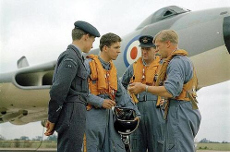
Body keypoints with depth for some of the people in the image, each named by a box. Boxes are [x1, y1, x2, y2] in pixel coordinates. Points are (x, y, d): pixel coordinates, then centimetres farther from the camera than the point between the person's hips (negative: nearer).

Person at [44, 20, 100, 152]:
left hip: (74, 118, 10)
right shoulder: (71, 58, -11)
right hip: (71, 117, -10)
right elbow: (58, 91, -18)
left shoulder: (75, 57, 20)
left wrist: (52, 118, 16)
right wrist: (52, 119, -12)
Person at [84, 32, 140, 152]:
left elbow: (121, 93, 21)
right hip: (93, 115, -8)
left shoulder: (112, 67, 17)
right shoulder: (89, 64, -8)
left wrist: (134, 112, 16)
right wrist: (100, 102, -20)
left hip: (108, 114, 8)